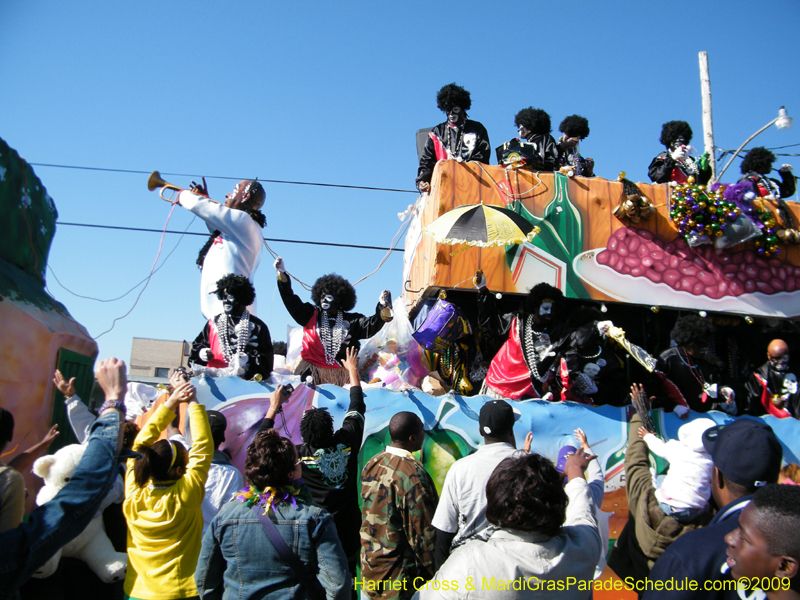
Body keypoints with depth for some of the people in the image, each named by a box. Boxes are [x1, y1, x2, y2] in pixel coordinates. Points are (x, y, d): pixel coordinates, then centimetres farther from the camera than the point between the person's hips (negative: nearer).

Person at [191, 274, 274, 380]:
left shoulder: (257, 327, 10)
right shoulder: (214, 323, 21)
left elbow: (266, 360, 6)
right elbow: (197, 346, 26)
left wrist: (248, 359, -12)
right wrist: (202, 353, 4)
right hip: (213, 378, 3)